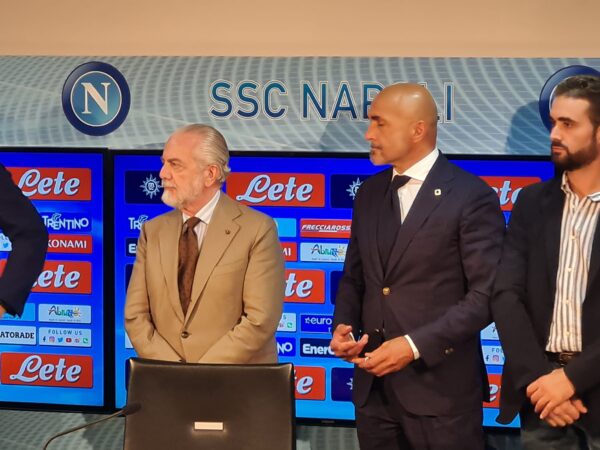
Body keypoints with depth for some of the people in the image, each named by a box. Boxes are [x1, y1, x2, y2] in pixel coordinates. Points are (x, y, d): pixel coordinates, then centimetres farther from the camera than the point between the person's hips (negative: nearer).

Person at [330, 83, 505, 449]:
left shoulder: (472, 197, -9)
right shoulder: (369, 193, 11)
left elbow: (487, 295, -13)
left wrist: (415, 345, -18)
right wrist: (343, 326, -1)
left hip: (440, 388, -5)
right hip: (373, 384, 6)